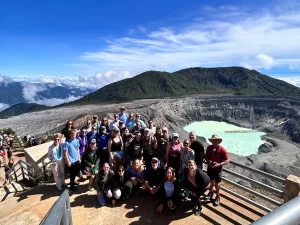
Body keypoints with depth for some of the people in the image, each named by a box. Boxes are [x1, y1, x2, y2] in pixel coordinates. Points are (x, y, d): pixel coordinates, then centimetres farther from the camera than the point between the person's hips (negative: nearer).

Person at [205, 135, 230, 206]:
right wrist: (208, 161, -16)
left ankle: (217, 196, 33)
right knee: (211, 181, 22)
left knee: (217, 183, 12)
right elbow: (206, 157, 3)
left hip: (218, 169, -3)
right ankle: (211, 192, 46)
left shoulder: (222, 150, -22)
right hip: (210, 167, 3)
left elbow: (227, 161, -17)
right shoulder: (209, 147, -11)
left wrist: (219, 164, -28)